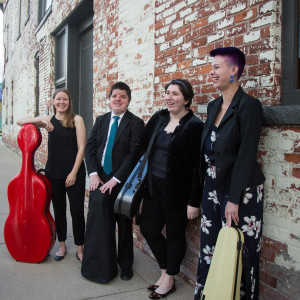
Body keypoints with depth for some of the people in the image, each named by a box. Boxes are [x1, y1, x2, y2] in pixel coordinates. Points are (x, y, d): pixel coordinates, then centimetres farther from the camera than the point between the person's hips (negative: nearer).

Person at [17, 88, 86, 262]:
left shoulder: (77, 120, -4)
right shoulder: (48, 120, 7)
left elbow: (81, 148, -8)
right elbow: (20, 122, 8)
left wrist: (74, 172, -12)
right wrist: (40, 120, -9)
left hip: (74, 173, -3)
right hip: (54, 173, 4)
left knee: (77, 211, 0)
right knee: (59, 210, 13)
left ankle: (80, 249, 15)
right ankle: (62, 246, 29)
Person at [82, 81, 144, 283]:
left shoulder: (135, 123, -6)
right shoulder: (101, 120, 10)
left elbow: (134, 154, -12)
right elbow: (90, 147, 7)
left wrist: (116, 179, -15)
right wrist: (93, 173, -6)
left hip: (122, 181, -4)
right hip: (100, 179, 4)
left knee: (124, 225, 9)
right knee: (98, 222, 5)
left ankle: (125, 265, 27)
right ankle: (100, 266, 23)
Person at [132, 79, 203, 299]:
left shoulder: (194, 126, -13)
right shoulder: (159, 117, 5)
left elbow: (197, 167, -14)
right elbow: (141, 147, 7)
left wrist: (194, 202, -15)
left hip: (177, 191, -6)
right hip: (154, 186, 6)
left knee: (175, 235, 10)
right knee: (149, 229, 13)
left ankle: (169, 280, 31)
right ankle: (166, 271, 36)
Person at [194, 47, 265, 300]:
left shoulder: (249, 105, -12)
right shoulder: (214, 106, 11)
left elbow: (246, 155, -17)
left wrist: (234, 199, -18)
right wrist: (204, 188, 11)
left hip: (240, 190, -7)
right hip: (212, 188, 7)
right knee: (209, 247, 13)